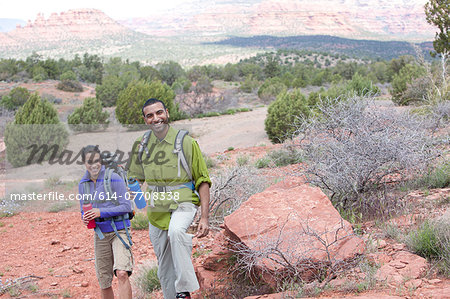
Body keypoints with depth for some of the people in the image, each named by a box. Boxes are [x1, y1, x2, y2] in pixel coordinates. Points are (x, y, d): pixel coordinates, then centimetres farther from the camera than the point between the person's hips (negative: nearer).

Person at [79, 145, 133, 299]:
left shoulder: (114, 178, -11)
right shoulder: (83, 184, 6)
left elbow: (126, 206, -13)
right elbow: (84, 210, 17)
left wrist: (101, 212, -21)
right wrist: (85, 218, -7)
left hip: (119, 231, -5)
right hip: (100, 234, 5)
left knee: (122, 274, -23)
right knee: (104, 282, 9)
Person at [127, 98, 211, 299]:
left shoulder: (186, 142, -8)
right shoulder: (141, 145, 3)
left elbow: (202, 181, -6)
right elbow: (136, 179, 17)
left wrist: (204, 217, -12)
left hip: (183, 204, -5)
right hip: (156, 210, 5)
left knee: (176, 231, -37)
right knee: (165, 269, 9)